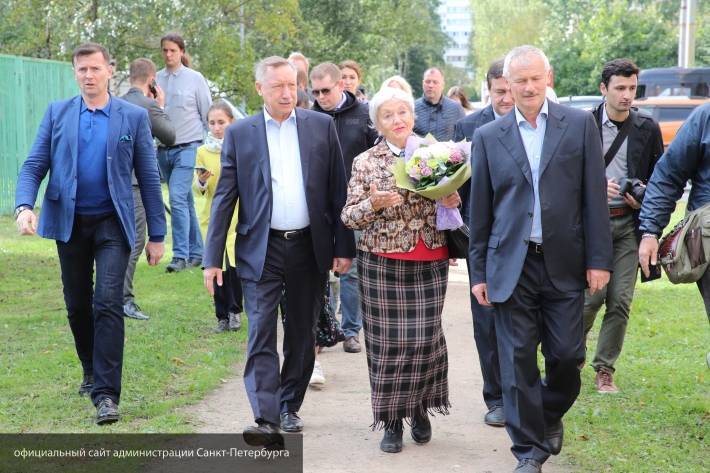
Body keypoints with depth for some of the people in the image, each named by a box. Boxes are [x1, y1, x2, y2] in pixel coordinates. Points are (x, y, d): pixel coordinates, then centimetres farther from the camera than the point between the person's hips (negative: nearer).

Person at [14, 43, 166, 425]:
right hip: (69, 222, 3)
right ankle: (91, 371, 35)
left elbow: (148, 177, 3)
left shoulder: (133, 117, 2)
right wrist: (24, 206, -16)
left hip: (112, 224, -2)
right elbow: (34, 165, 3)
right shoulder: (57, 113, 6)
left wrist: (157, 235, 1)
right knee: (77, 306, 12)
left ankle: (106, 393, -12)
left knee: (107, 303, -14)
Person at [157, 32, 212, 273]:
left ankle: (181, 255, -14)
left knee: (178, 198, -17)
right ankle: (196, 252, 21)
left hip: (188, 147, -4)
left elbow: (208, 115, 4)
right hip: (164, 149, 4)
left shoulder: (195, 79, -1)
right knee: (185, 201, 12)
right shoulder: (157, 79, 6)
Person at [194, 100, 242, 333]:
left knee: (234, 265, -13)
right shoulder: (203, 151, 5)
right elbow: (196, 188, 3)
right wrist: (201, 180, -16)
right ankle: (223, 317, 16)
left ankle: (235, 311, 7)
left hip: (239, 216, -2)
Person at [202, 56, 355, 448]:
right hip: (260, 250, -1)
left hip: (310, 248, 2)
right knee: (261, 335, -9)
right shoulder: (240, 133, 1)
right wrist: (213, 258, -4)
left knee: (301, 336, 11)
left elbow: (337, 190, 5)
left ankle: (289, 407, 26)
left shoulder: (321, 126, 4)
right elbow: (224, 198, 1)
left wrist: (343, 247, 1)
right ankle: (267, 420, -12)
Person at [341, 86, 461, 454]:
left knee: (426, 337, 3)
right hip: (382, 264, -1)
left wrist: (452, 202, -10)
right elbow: (348, 217, -2)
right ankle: (391, 419, 14)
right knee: (387, 341, 1)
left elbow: (450, 200, 13)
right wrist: (373, 204, -21)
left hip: (430, 263, 2)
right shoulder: (365, 163, -1)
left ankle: (420, 409, 25)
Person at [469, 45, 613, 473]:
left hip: (564, 263, 0)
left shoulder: (580, 125, 3)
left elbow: (594, 196, 1)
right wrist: (478, 271, 5)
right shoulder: (489, 136, 5)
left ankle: (551, 416, 32)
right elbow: (480, 210, 7)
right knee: (518, 359, 2)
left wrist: (599, 259, -4)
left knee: (567, 354, 2)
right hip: (512, 264, 1)